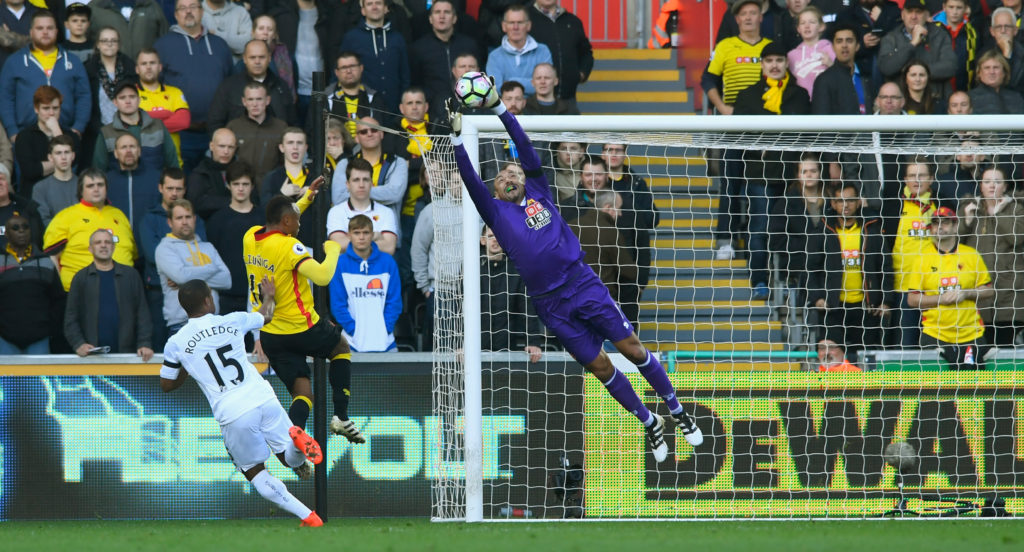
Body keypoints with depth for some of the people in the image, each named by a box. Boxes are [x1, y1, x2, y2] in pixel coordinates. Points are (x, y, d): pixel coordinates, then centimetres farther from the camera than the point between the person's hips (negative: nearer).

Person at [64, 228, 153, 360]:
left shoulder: (130, 275, 12)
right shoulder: (81, 278, 10)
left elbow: (142, 313, 9)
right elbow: (71, 317, 6)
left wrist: (144, 344, -3)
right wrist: (78, 344, -9)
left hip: (125, 352, 1)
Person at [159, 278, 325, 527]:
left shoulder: (176, 344, 2)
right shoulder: (232, 322, 8)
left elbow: (166, 385, 15)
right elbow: (266, 316, 30)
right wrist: (269, 296, 52)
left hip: (232, 415, -2)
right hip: (264, 399, 2)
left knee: (255, 472, 15)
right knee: (291, 458, 17)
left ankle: (307, 516, -2)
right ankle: (296, 441, -22)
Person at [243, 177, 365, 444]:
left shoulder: (250, 237, 2)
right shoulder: (288, 246, -21)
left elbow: (280, 224, 25)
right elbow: (322, 276, -30)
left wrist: (306, 197, 24)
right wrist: (333, 250, -11)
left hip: (269, 335, 6)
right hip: (302, 329, -6)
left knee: (303, 395, 6)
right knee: (342, 348, 26)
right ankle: (341, 416, 21)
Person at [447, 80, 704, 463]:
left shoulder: (538, 194, 11)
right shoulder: (496, 212, 7)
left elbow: (525, 149, 4)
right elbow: (471, 180, -4)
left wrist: (499, 108, -2)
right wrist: (457, 137, -11)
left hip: (584, 285, 1)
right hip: (552, 306, -1)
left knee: (631, 348, -1)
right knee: (599, 366, 2)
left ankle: (676, 411, 13)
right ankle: (649, 424, 17)